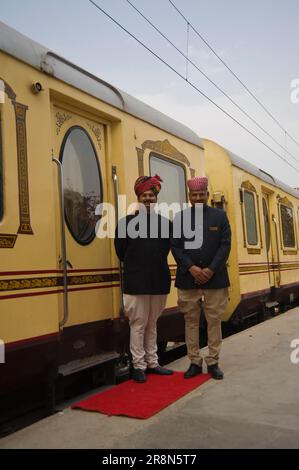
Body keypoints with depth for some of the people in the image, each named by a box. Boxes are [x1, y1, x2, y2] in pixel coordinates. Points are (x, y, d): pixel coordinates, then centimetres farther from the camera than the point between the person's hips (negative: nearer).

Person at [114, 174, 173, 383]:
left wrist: (157, 268, 11)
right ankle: (139, 366, 12)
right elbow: (121, 251, 5)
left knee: (152, 324, 13)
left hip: (159, 282, 3)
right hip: (136, 283, -3)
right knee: (138, 324, 1)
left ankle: (152, 362, 24)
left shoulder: (165, 223, 8)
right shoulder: (127, 222, 0)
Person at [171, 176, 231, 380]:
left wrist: (211, 270, -11)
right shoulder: (180, 217, 7)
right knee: (191, 321, 6)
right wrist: (191, 268, -13)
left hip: (215, 278, 0)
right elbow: (175, 247, 0)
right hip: (188, 279, 0)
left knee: (214, 321, 4)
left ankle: (213, 362, 16)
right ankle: (195, 362, 16)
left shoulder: (220, 216, 7)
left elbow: (225, 245, 0)